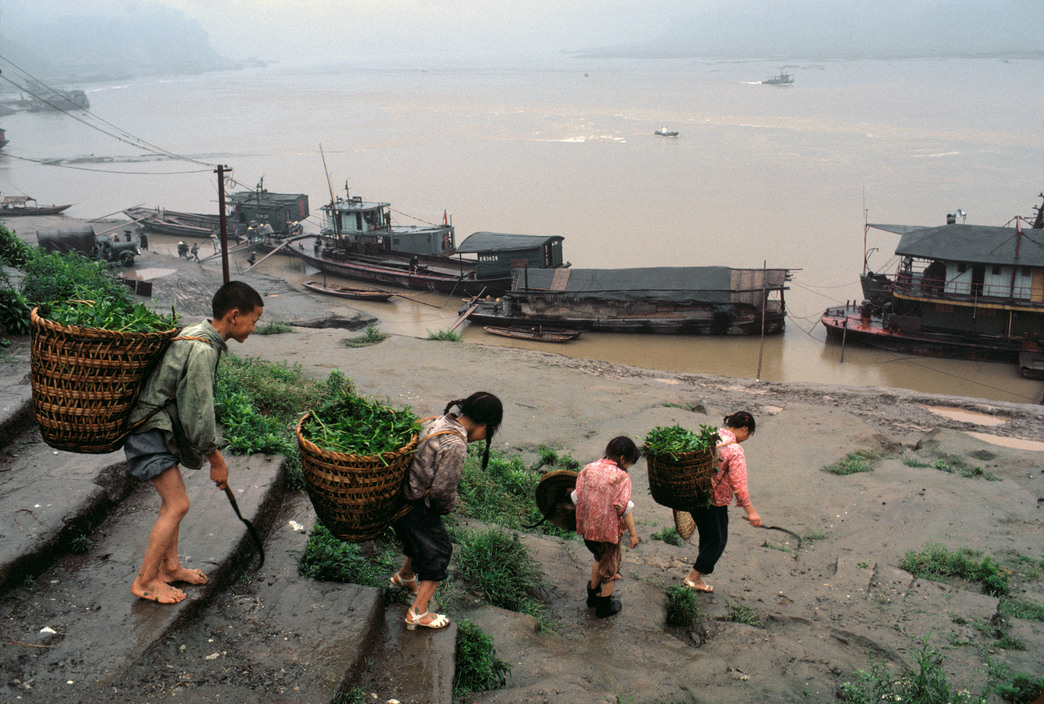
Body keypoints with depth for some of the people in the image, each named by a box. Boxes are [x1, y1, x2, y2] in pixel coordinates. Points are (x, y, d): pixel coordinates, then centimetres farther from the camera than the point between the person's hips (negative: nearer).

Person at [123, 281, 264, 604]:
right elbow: (198, 414, -23)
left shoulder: (198, 334, 5)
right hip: (149, 430, -10)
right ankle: (144, 582, 5)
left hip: (162, 425, 10)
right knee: (177, 504, -5)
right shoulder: (201, 351, -26)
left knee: (172, 499, 17)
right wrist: (217, 460, -13)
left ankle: (169, 567, 29)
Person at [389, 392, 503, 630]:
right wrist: (447, 507, 0)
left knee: (425, 539, 29)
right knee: (439, 550, 8)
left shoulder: (437, 422, 1)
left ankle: (404, 576, 53)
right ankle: (418, 612, 13)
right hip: (414, 507, -9)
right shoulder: (455, 445, -27)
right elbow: (442, 490, -22)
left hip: (401, 493, 9)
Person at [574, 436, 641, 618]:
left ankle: (593, 594, 43)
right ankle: (605, 606, 30)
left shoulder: (588, 469, -4)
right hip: (609, 530, -5)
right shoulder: (621, 477, -19)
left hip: (587, 527, 5)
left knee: (600, 559, 31)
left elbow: (577, 497, 1)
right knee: (611, 568, 17)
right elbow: (624, 508, -19)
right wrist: (633, 534, -9)